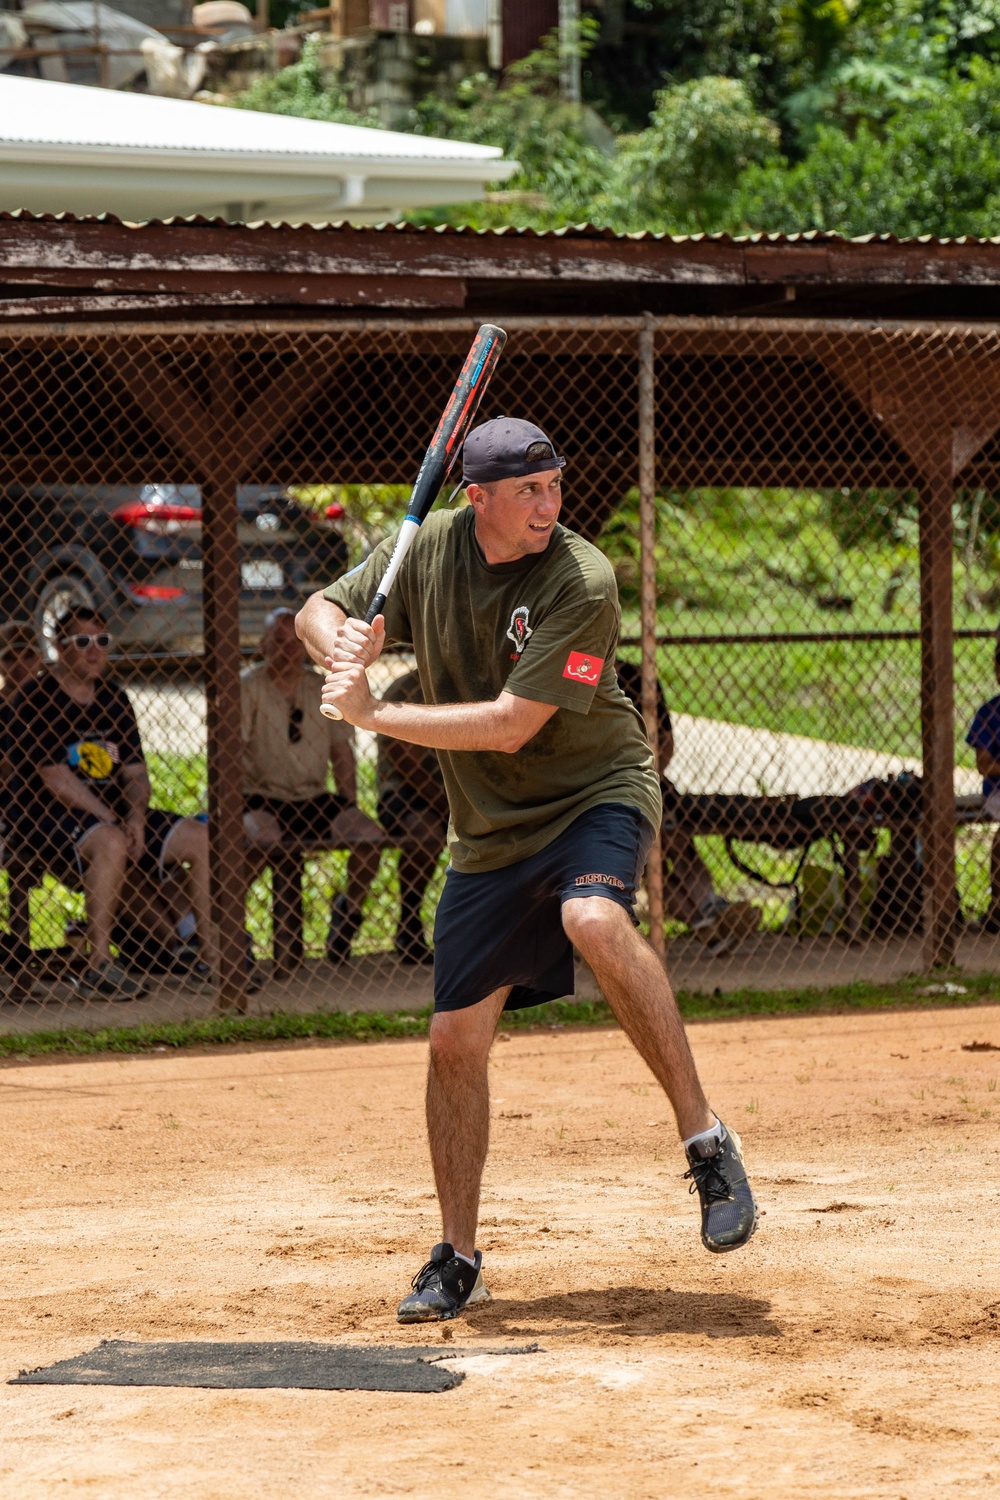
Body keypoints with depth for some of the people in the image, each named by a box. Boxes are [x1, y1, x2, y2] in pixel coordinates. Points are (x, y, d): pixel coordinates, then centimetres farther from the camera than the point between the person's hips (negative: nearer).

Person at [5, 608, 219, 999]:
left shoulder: (113, 700, 14)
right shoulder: (36, 700, -9)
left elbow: (136, 772, 11)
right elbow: (56, 780, -16)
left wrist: (136, 816, -12)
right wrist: (114, 823, -20)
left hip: (110, 812, 8)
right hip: (44, 817, -8)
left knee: (202, 838, -6)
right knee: (111, 843, -39)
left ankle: (213, 955, 0)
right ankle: (99, 966, -32)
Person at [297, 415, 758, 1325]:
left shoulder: (582, 583, -21)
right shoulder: (429, 548, -4)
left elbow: (510, 726, -24)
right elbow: (318, 612, 8)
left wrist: (371, 713, -22)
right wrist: (342, 643, -16)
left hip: (595, 794, -5)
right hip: (490, 829, 5)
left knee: (593, 918, -38)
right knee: (456, 1037, 4)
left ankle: (707, 1142, -31)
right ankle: (458, 1260, 20)